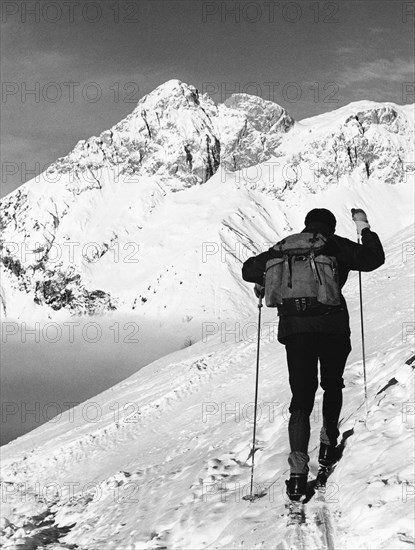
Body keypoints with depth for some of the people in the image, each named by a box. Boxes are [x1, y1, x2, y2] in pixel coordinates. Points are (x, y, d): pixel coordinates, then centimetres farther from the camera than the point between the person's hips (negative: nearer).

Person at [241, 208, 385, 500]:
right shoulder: (336, 246, 7)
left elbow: (249, 270, 13)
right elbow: (374, 259, 3)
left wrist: (263, 283, 34)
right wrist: (365, 228, 18)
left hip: (294, 330, 2)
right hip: (332, 326, -2)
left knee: (301, 398, 0)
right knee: (332, 386, 23)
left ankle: (298, 470, -13)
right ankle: (328, 443, 28)